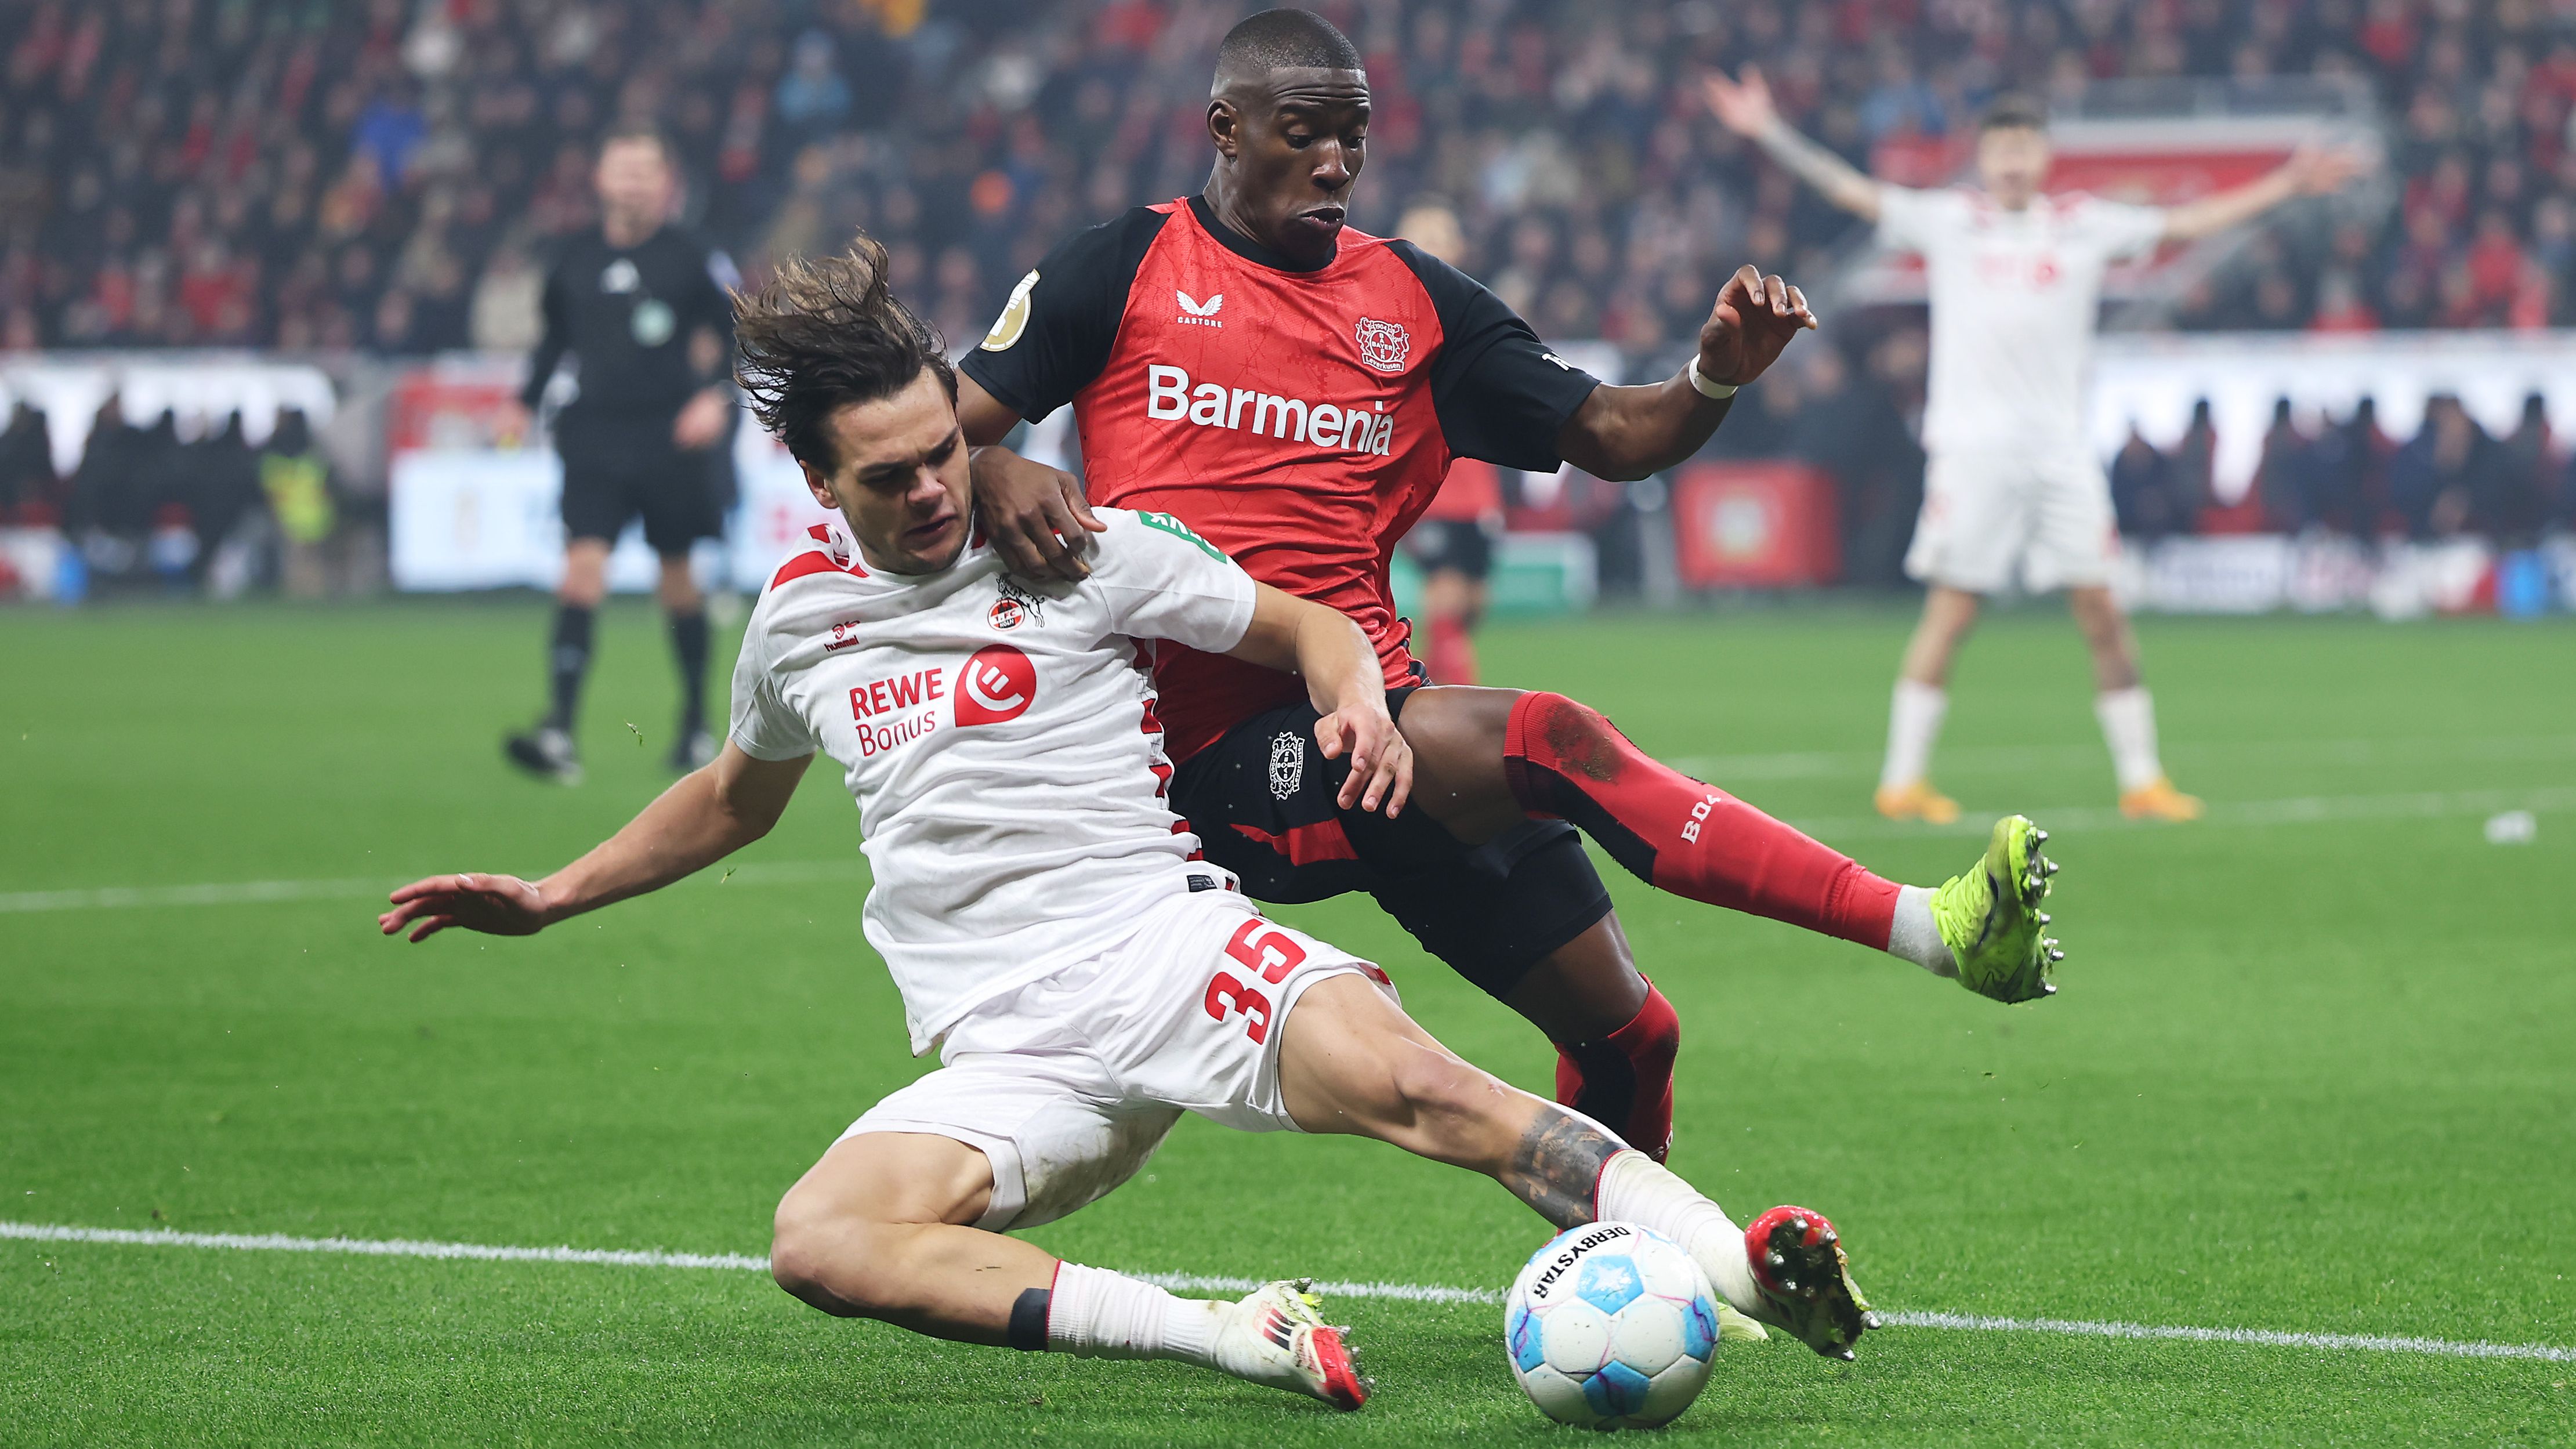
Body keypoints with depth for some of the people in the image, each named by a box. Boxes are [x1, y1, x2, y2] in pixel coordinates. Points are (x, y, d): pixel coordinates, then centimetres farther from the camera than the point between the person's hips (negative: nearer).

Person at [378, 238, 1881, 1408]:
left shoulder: (1081, 554, 3)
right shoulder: (797, 618, 14)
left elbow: (1309, 625, 9)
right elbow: (734, 800, 34)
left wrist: (1361, 701, -14)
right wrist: (551, 898, 32)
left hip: (1160, 937, -3)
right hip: (1007, 1056, 3)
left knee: (1406, 1081, -34)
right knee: (821, 1240, -29)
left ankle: (1745, 1268, -43)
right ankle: (1228, 1334, -38)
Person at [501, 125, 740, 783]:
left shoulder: (693, 260, -2)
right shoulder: (575, 264, 8)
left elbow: (741, 333, 1)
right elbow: (556, 339, 23)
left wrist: (718, 395, -14)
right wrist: (526, 403, 14)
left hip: (672, 436, -1)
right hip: (594, 435, 2)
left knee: (678, 576, 10)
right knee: (583, 568, -14)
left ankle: (697, 723, 28)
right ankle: (559, 733, -24)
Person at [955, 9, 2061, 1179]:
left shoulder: (1414, 300, 17)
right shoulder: (1126, 270, 7)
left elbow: (1612, 437, 13)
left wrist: (1715, 379, -8)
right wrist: (998, 482, -20)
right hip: (1219, 756, -6)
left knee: (1620, 1026, -2)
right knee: (1540, 740, -30)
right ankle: (1927, 929, -36)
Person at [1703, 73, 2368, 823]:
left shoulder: (2086, 224, 11)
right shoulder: (1948, 220, 7)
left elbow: (2187, 222, 15)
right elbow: (1850, 191, 6)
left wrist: (2284, 186, 12)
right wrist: (1769, 132, 0)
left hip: (2060, 447, 2)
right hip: (1973, 444, -2)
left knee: (2101, 609, 0)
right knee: (1950, 611, -5)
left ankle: (2142, 780, 7)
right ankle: (1903, 781, 1)